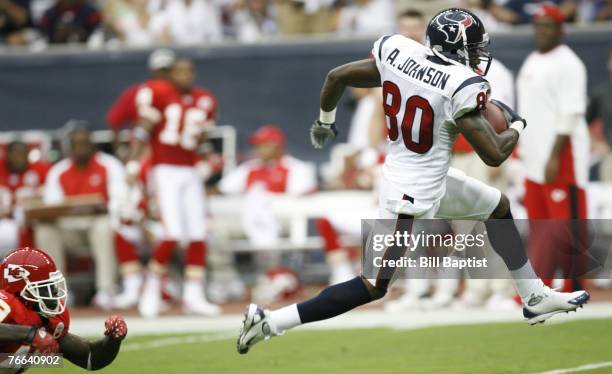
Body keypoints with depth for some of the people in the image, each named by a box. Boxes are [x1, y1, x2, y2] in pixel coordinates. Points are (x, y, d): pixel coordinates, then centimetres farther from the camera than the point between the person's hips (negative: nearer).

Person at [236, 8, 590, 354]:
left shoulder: (398, 51, -6)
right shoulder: (462, 86, -25)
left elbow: (336, 77, 2)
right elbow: (494, 155, -22)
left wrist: (325, 122, 22)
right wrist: (517, 126, 0)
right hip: (413, 195, -9)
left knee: (499, 206, 22)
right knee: (374, 287, -2)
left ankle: (536, 298, 34)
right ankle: (270, 321, -3)